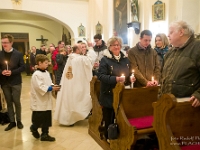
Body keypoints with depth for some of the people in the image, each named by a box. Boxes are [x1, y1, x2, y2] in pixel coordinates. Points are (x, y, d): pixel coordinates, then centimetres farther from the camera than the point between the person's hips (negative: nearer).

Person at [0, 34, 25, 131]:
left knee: (17, 102, 5)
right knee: (9, 102, 10)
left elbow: (22, 67, -6)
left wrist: (12, 72, -18)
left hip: (16, 82, -2)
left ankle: (19, 121, 20)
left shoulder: (18, 54, -5)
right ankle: (12, 121, 21)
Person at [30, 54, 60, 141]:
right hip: (39, 102, -8)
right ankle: (34, 128, 35)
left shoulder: (46, 73, 10)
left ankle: (45, 134, 23)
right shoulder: (36, 74, -18)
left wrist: (54, 86, -4)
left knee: (47, 119, 12)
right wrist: (51, 88, -23)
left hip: (46, 101, 8)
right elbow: (40, 87, -25)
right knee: (38, 119, 6)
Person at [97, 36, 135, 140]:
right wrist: (115, 79, -26)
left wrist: (131, 79, -3)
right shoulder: (105, 59, -9)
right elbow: (101, 76, -17)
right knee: (109, 118, 6)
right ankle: (108, 138, 26)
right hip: (109, 94, -5)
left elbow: (129, 74, 19)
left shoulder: (125, 59, 10)